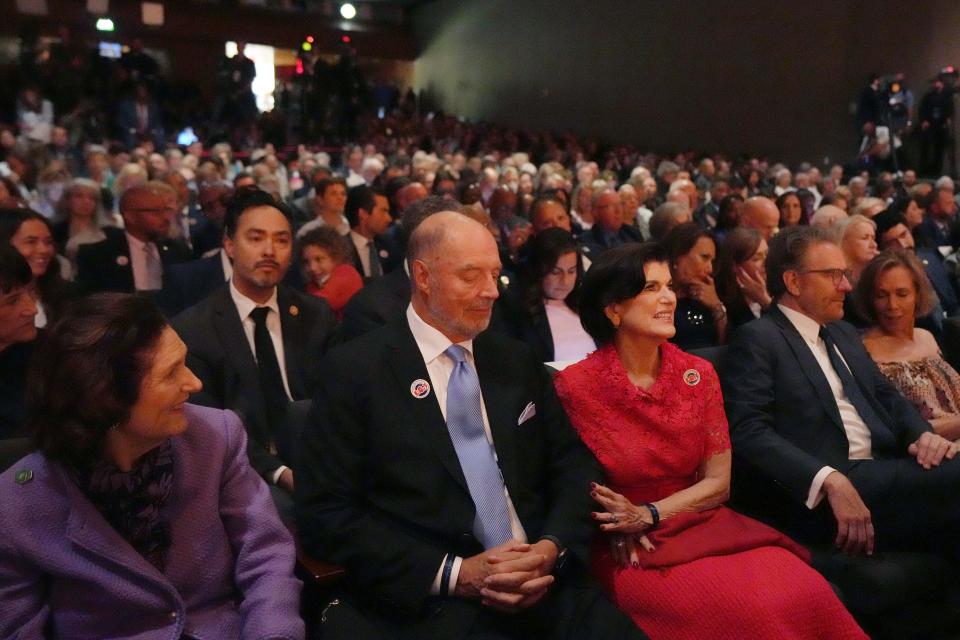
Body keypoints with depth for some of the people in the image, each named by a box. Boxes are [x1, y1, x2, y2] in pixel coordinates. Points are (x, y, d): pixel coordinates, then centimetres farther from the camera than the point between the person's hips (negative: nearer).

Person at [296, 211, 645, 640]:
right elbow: (324, 514, -7)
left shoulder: (518, 362, 12)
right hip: (429, 604, -4)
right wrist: (454, 573, -14)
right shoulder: (355, 369, -3)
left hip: (545, 585, 4)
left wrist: (553, 546, -7)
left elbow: (573, 461, 13)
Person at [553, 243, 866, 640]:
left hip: (704, 526, 5)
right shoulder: (575, 387, -10)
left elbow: (718, 483, 2)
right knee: (751, 607, -28)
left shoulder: (699, 375, 3)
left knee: (806, 592, -22)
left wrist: (649, 514, -12)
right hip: (633, 551, -4)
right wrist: (620, 524, -18)